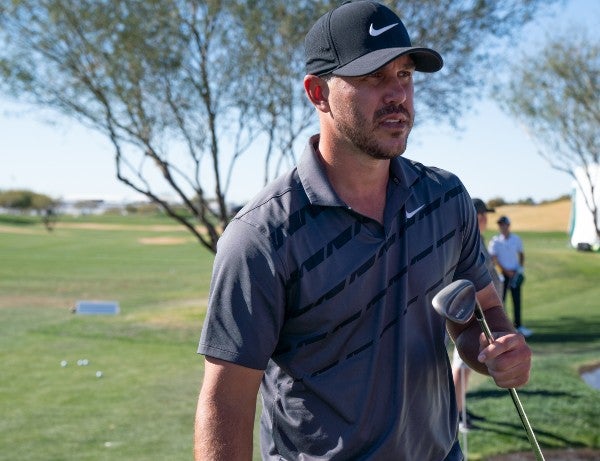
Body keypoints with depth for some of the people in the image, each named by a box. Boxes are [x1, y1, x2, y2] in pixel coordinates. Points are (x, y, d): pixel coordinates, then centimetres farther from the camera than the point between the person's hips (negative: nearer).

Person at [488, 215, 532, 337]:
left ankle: (518, 326, 5)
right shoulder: (495, 241, -3)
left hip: (515, 273, 3)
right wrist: (506, 271, -14)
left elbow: (521, 254, 16)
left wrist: (521, 267, 0)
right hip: (502, 273, -3)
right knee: (500, 299, -1)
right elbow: (493, 258, -8)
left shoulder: (516, 239, 7)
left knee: (517, 299, 2)